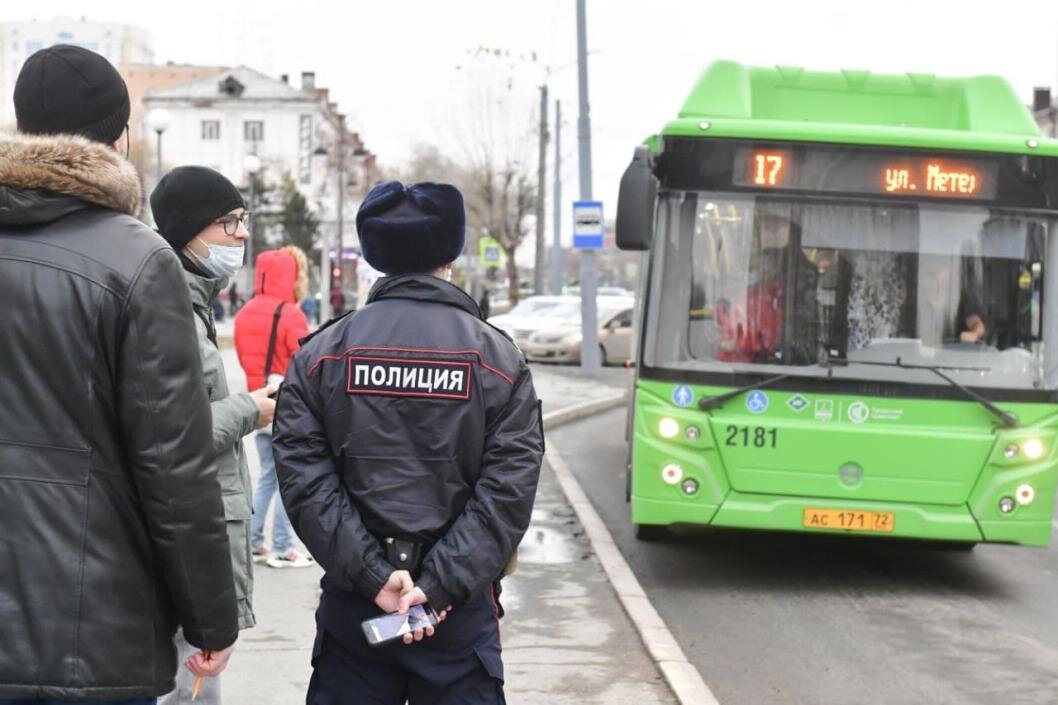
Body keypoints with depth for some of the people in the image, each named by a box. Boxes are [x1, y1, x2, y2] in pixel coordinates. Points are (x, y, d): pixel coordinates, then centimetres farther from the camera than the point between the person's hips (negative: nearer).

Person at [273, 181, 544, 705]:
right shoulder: (498, 357, 0)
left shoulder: (321, 354, 3)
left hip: (350, 605, 2)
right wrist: (440, 587, -13)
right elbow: (509, 490, -10)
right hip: (461, 616, -1)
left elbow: (306, 482, -7)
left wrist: (373, 576, -10)